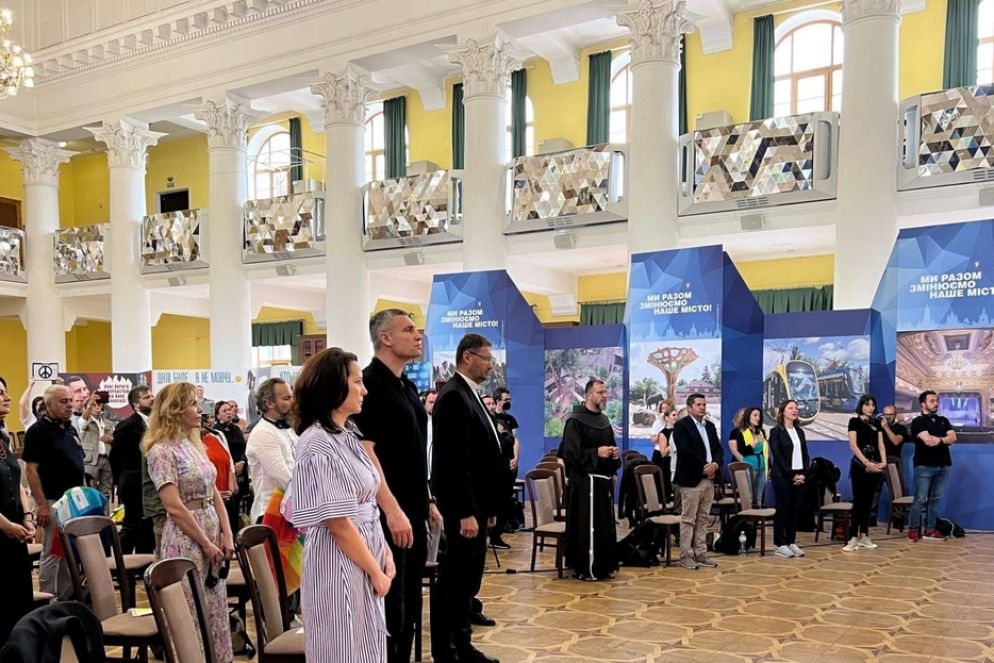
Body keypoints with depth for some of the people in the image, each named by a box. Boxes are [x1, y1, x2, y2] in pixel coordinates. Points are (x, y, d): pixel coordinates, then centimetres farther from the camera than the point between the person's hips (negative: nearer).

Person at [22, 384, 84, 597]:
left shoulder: (71, 429, 12)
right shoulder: (38, 431, -10)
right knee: (52, 555, -1)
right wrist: (41, 504, -18)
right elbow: (32, 470, -14)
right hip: (54, 502, -7)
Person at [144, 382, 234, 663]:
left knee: (215, 612, 13)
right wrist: (206, 543, -14)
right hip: (187, 541, -8)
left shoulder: (194, 444, 10)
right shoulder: (162, 450, -13)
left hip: (213, 534, 8)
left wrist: (226, 535, 3)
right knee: (192, 614, 2)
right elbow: (174, 507, -18)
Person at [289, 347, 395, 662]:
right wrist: (376, 571, -12)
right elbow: (338, 524, -19)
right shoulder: (317, 445, -19)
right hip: (339, 566, -8)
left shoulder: (347, 435, 9)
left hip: (366, 559, 9)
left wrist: (385, 555, 4)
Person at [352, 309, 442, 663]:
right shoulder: (370, 383, -14)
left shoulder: (408, 386, 14)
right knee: (389, 606, -1)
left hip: (413, 513, 9)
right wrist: (392, 510, -25)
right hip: (389, 516, -9)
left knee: (410, 603, 16)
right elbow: (364, 452, -21)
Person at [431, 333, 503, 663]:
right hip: (463, 507, -10)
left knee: (468, 579, 16)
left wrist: (486, 506, 16)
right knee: (454, 579, 0)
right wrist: (466, 512, -24)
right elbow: (456, 461, -22)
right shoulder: (454, 396, -17)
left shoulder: (470, 395, 14)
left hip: (475, 503, 10)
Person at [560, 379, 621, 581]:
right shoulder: (575, 421, -10)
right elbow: (570, 452, -16)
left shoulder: (604, 420, 15)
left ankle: (604, 565, 21)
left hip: (604, 480, 8)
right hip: (585, 482, -8)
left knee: (605, 525, 11)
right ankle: (585, 568, 3)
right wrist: (596, 453, -20)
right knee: (587, 525, -6)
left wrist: (615, 455, 3)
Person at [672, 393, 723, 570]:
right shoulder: (681, 425, -6)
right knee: (688, 519, -2)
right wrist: (703, 467, -16)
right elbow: (684, 450, -17)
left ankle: (700, 553, 16)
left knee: (703, 519, 10)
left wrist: (715, 464, -7)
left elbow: (718, 449, 13)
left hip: (709, 478, 7)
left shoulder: (710, 425, 17)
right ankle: (686, 556, 4)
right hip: (691, 479, -7)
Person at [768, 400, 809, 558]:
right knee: (782, 509, -3)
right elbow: (777, 456, -10)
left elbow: (805, 455, 12)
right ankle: (779, 545, 3)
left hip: (799, 476, 6)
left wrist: (804, 474, -3)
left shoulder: (800, 431, 14)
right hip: (782, 477, -5)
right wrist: (791, 475, -14)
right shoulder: (776, 431, -4)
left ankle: (791, 542, 13)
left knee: (796, 510, 5)